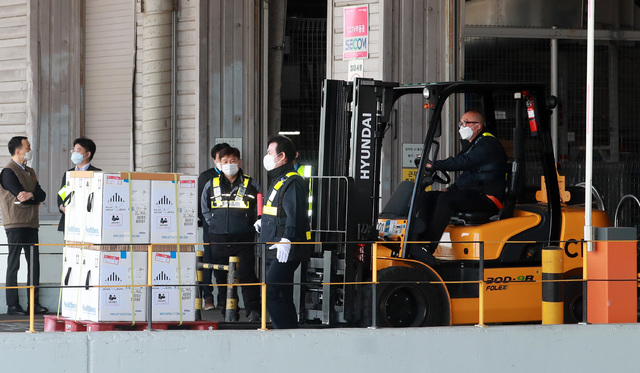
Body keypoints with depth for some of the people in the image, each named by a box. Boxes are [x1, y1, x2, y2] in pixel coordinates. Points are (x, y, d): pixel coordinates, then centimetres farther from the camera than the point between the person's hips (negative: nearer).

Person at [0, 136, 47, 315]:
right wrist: (36, 200, -1)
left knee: (34, 263, 5)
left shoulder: (30, 172, 19)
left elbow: (42, 195, 6)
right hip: (15, 224, -7)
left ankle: (33, 302, 9)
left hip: (31, 223, 7)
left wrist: (31, 195, -13)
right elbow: (20, 197, -16)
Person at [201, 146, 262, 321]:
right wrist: (215, 224, 11)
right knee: (222, 277, 5)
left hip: (244, 239, -3)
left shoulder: (250, 185, 4)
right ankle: (228, 311, 13)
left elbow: (259, 209, 14)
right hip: (219, 240, 3)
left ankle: (253, 311, -10)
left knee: (246, 275, -11)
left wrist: (250, 224, 3)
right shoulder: (211, 185, 10)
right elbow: (205, 210, 22)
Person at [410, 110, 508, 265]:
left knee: (446, 199, -31)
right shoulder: (470, 145, 23)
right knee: (428, 197, -5)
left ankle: (429, 247, -36)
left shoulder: (489, 145, -9)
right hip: (471, 194, 10)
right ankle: (418, 242, -21)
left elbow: (463, 162, -21)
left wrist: (434, 164, -20)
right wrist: (451, 188, 9)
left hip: (488, 198, -10)